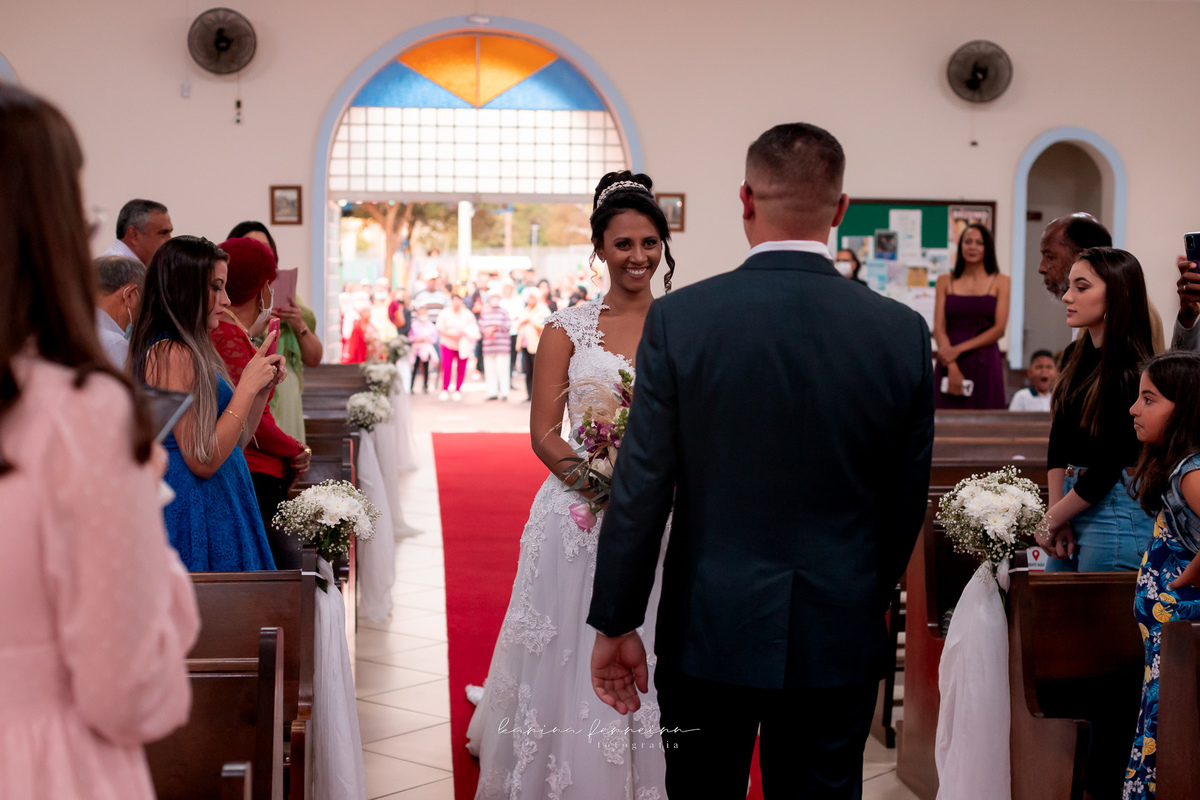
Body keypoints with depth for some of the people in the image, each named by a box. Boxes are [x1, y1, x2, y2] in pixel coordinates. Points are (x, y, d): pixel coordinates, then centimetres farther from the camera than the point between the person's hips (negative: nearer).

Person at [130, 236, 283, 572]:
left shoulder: (193, 352, 14)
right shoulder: (171, 354, -15)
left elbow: (231, 445, 18)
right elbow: (203, 460, -20)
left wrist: (262, 389, 7)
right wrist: (247, 386, -14)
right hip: (195, 515, -10)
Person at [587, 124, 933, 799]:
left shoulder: (680, 318, -12)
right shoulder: (903, 332, -6)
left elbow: (641, 488, -9)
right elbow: (907, 501, 3)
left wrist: (617, 623, 1)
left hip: (711, 629, -1)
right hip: (839, 639, 1)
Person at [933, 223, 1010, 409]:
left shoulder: (1000, 282, 6)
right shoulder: (945, 282, 9)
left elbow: (999, 329, -2)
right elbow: (939, 328, 1)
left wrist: (959, 349, -11)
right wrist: (952, 368, -11)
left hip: (985, 364, -1)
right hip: (950, 363, 1)